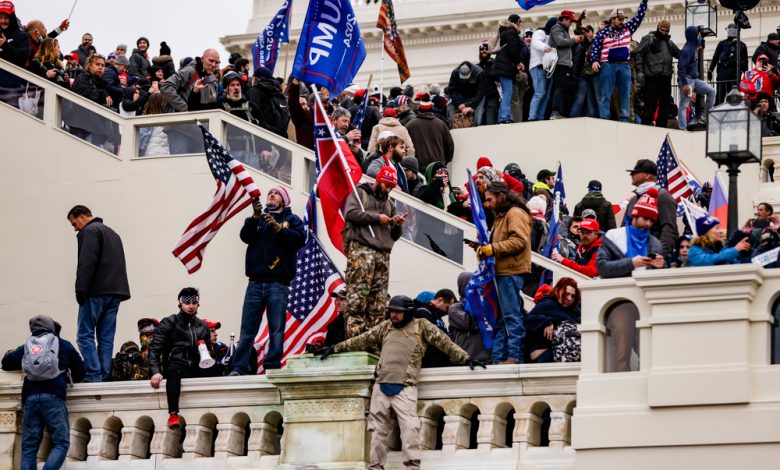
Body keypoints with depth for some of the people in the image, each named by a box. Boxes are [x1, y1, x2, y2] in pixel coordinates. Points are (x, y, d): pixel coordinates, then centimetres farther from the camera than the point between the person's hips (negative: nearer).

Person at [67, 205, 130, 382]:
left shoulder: (89, 232, -5)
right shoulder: (112, 233, 25)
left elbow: (86, 264, -17)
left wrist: (81, 290, -17)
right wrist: (117, 290, 19)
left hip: (96, 292, -9)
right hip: (115, 292, 9)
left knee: (85, 335, -7)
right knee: (106, 337, 7)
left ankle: (93, 376, -15)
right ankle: (104, 376, 3)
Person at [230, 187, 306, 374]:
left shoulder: (292, 220, 14)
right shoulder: (258, 218, 20)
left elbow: (299, 239, -4)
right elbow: (246, 236, 3)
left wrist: (278, 228, -14)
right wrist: (255, 217, -11)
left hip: (278, 283, -2)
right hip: (256, 283, 2)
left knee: (277, 330, -8)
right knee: (247, 330, -4)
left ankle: (272, 368, -7)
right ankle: (239, 368, -7)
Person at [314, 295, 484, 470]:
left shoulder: (421, 326, 6)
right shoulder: (385, 327, 17)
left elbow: (444, 342, 3)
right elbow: (362, 341, 23)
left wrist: (466, 358, -4)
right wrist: (334, 349, 25)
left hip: (405, 388, -4)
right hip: (381, 386, 4)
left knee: (410, 427, -17)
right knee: (378, 429, 7)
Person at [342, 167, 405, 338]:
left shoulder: (389, 204, 29)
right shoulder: (360, 193, 11)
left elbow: (394, 236, 29)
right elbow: (350, 213, -8)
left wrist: (397, 226, 6)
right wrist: (376, 217, -5)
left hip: (383, 254, 7)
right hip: (361, 248, -7)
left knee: (379, 302, -1)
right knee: (357, 296, -16)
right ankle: (355, 337, -21)